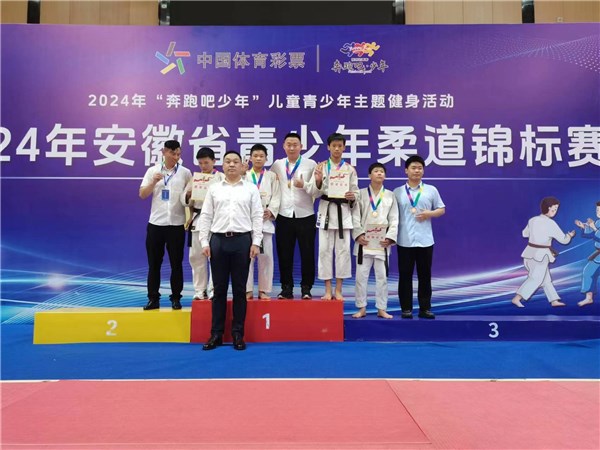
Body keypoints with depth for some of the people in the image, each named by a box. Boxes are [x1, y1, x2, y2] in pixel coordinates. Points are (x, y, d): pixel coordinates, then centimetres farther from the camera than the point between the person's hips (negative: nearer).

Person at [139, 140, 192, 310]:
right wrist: (153, 182, -12)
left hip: (177, 224, -1)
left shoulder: (185, 173, 3)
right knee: (154, 263, 6)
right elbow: (142, 195, 2)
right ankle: (153, 298, 15)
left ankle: (176, 298, 15)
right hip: (156, 223, 1)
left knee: (176, 263, 5)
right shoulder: (153, 171, 6)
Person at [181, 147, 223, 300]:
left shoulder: (222, 177, 3)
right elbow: (184, 200, 11)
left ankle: (213, 290, 8)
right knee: (197, 256, 7)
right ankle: (200, 290, 18)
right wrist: (189, 194, -9)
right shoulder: (195, 177, 13)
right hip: (198, 220, 4)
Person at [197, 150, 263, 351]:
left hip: (242, 240, -1)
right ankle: (216, 334, 14)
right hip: (218, 240, 1)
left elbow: (257, 217, 3)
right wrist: (204, 242, 0)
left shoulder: (251, 189, 6)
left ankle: (238, 334, 14)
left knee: (239, 289, 5)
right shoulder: (214, 189, 10)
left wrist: (256, 243, -5)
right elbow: (205, 216, 7)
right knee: (219, 289, 6)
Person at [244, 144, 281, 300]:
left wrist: (270, 211, -13)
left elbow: (276, 196, 2)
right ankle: (248, 290, 9)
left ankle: (264, 290, 10)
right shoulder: (244, 176, 10)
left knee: (265, 256, 1)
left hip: (265, 219, 0)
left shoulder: (272, 176, 10)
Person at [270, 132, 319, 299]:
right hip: (284, 216, 2)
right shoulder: (277, 165, 8)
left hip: (305, 215, -2)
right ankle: (286, 288, 17)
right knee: (284, 254, 6)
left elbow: (318, 191, -4)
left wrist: (305, 185, -19)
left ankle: (306, 287, 16)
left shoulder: (311, 164, 1)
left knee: (307, 253, 4)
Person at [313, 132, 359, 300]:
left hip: (344, 211, 1)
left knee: (343, 249, 0)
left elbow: (355, 192, 9)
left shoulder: (350, 169, 7)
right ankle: (328, 290, 8)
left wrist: (352, 197, -13)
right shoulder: (321, 167, 4)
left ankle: (338, 290, 10)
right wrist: (318, 181, -19)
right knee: (325, 249, -1)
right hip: (326, 210, -1)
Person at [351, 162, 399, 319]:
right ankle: (361, 308, 12)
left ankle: (382, 309, 15)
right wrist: (358, 234, -13)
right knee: (361, 276, 2)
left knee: (382, 276, 6)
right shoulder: (361, 193, 6)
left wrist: (390, 237, -8)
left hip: (382, 242, 1)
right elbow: (355, 216, 0)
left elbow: (394, 219, 4)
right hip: (364, 241, -1)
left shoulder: (390, 195, 8)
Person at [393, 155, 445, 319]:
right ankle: (406, 309, 11)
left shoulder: (431, 190, 8)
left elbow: (442, 209, 12)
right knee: (405, 276, 3)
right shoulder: (398, 192, 5)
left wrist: (429, 214, -8)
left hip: (425, 240, 1)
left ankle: (425, 308, 15)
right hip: (405, 241, -1)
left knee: (425, 276, 6)